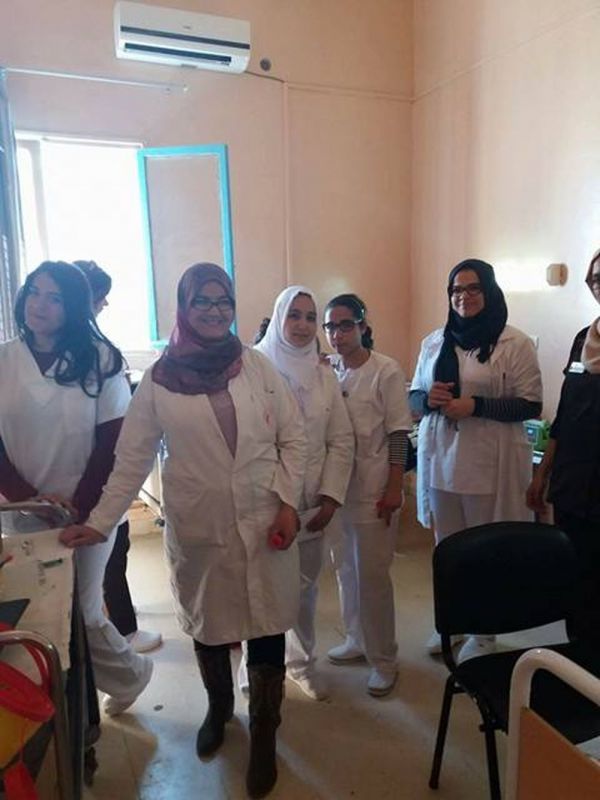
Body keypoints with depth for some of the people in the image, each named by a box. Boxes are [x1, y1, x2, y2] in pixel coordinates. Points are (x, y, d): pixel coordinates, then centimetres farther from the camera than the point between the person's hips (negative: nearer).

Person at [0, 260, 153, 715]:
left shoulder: (100, 360, -4)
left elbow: (112, 443, -7)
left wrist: (79, 507, -12)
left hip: (88, 510, -3)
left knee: (78, 611, 5)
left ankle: (129, 673, 35)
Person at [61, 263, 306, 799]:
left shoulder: (258, 367, -3)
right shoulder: (159, 379, -4)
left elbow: (293, 439, 0)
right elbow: (133, 459, -1)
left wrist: (289, 502, -8)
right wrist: (100, 522, -6)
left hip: (264, 523, 0)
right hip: (198, 528, 1)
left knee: (267, 629, 6)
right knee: (207, 625, 18)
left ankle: (263, 737, 30)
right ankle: (218, 709, 48)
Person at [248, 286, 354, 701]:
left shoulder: (324, 375, 6)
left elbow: (342, 440, 5)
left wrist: (330, 496, -2)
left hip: (311, 503, 4)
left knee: (306, 586, 15)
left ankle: (302, 660, 36)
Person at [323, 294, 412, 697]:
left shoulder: (386, 371, -11)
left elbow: (399, 434, -10)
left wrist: (394, 488, -12)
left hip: (373, 487, -5)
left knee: (372, 573, 3)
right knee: (346, 568, 17)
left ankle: (383, 658, 22)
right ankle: (357, 640, 37)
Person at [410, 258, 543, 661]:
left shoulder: (515, 344, -6)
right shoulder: (434, 342, 10)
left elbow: (531, 405, -8)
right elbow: (414, 396, 14)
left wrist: (476, 406, -21)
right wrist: (428, 398, -10)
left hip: (488, 465, -4)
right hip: (440, 460, 5)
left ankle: (484, 632, 28)